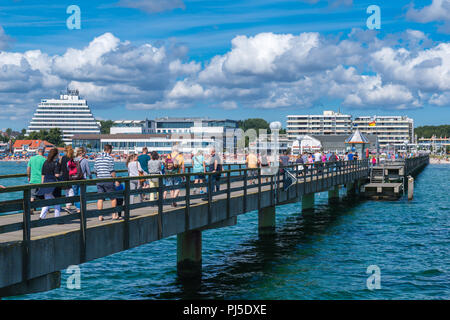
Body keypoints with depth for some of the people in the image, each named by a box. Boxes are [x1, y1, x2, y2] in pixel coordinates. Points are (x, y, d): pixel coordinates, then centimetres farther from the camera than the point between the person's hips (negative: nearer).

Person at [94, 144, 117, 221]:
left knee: (100, 198, 4)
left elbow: (95, 170, 11)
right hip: (108, 180, -5)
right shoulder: (110, 158, -8)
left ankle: (100, 216, 2)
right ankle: (114, 215, 14)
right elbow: (112, 171, -11)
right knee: (113, 198, 10)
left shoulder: (97, 158, 8)